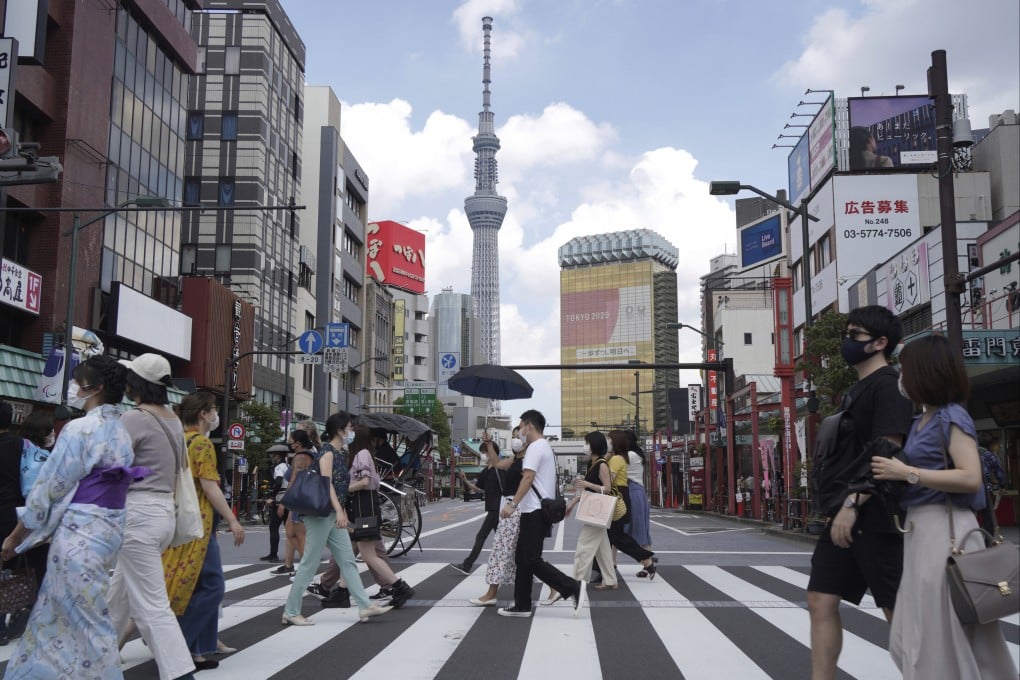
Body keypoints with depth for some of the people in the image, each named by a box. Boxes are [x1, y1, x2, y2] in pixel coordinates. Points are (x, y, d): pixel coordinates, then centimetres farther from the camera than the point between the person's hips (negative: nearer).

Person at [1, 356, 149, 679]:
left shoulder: (79, 429, -15)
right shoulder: (121, 432, 9)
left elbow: (50, 488, -11)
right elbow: (105, 487, 11)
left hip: (79, 532, -9)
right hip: (110, 528, 9)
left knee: (88, 624, 2)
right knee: (55, 615, 20)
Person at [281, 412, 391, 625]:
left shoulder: (336, 454, 16)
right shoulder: (327, 452, -11)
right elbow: (326, 483, -22)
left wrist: (341, 512, 20)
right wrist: (339, 511, -30)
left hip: (333, 516, 10)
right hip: (320, 514, -10)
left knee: (348, 561, 7)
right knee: (309, 564, -3)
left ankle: (366, 606, 9)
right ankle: (291, 612, 6)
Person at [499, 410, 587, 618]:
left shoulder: (535, 447, -12)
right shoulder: (545, 447, 21)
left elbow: (528, 478, -23)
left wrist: (513, 504, -27)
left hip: (534, 511, -11)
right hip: (539, 511, 11)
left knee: (532, 561, -11)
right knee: (523, 559, 12)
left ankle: (573, 587, -12)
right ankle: (522, 605, 14)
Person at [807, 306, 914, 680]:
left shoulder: (887, 385, -11)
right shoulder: (859, 388, 17)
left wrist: (853, 504, -22)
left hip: (874, 516, -9)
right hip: (845, 515, 9)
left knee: (898, 610, 1)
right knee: (821, 600, 5)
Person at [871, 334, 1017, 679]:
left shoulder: (952, 417, -11)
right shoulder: (921, 421, 14)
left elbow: (971, 478, -20)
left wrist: (907, 473, -18)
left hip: (945, 530, -9)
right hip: (920, 531, 9)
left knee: (943, 636, -1)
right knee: (915, 636, 13)